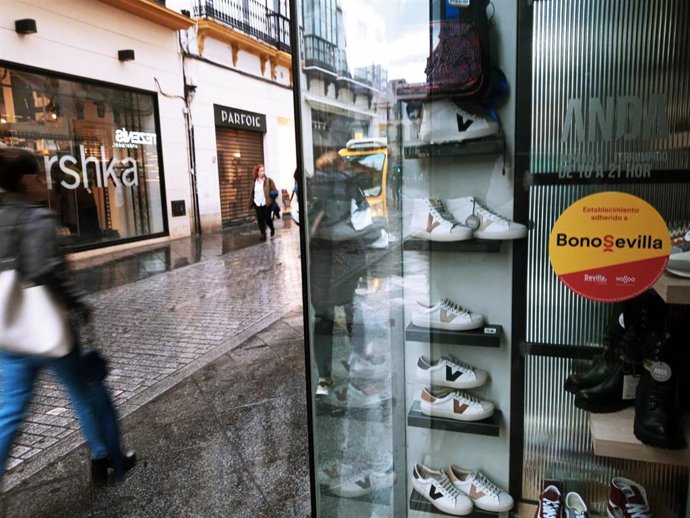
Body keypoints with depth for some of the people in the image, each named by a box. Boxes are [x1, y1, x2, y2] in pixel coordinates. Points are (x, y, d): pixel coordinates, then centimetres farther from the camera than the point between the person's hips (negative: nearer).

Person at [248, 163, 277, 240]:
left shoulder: (268, 181, -4)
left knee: (267, 218, 1)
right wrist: (250, 203, 15)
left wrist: (274, 194, -27)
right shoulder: (254, 182, 7)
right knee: (260, 220, 3)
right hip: (257, 204, 3)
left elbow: (274, 191, -4)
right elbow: (252, 193, 15)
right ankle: (263, 234, 14)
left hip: (266, 204, -3)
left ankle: (272, 228, 32)